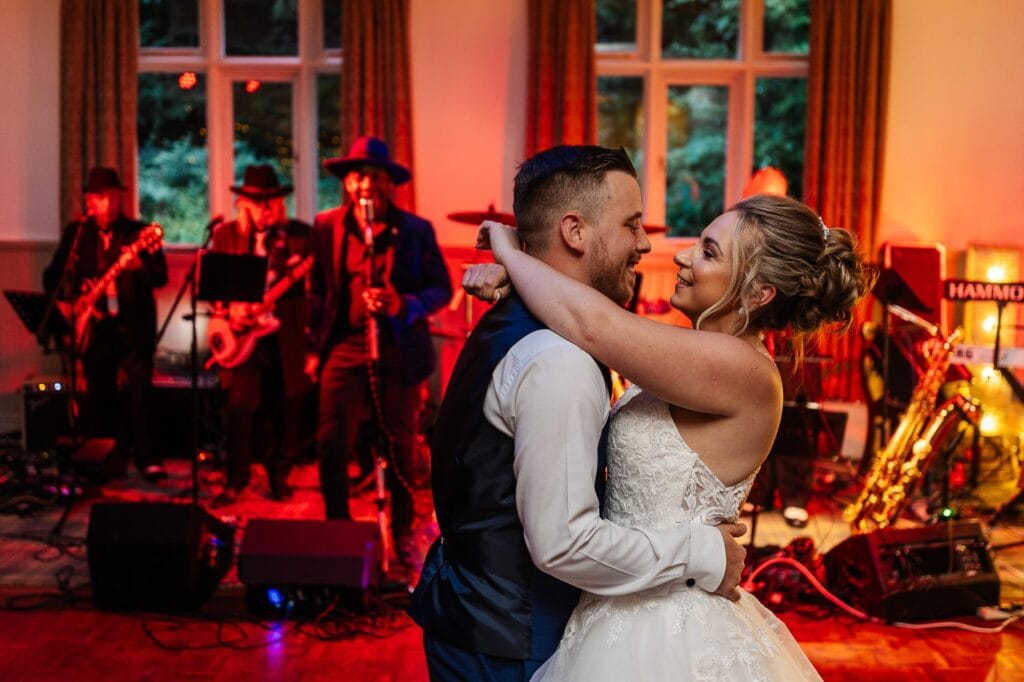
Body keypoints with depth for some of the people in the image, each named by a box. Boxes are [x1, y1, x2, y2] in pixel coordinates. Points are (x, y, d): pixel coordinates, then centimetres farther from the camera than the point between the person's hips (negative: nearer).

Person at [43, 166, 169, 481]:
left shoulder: (139, 232, 2)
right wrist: (73, 295, -8)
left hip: (133, 325, -3)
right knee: (100, 395, 7)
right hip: (94, 326, 3)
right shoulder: (75, 233, 9)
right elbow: (52, 277, 10)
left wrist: (139, 267, -28)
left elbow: (161, 276, -8)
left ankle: (146, 457, -2)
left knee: (139, 391, -9)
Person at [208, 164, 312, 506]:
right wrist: (229, 309, -10)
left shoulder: (299, 234, 4)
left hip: (285, 336, 0)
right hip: (243, 332, 0)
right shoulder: (226, 234, 8)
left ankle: (279, 475, 23)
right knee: (239, 405, -6)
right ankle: (235, 479, 9)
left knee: (284, 410, 5)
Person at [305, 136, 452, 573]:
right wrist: (314, 348, 6)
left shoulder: (416, 230, 2)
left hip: (400, 351, 0)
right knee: (332, 444, -5)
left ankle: (403, 534, 25)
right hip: (345, 346, 1)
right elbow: (316, 291, 10)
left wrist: (404, 304, -18)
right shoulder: (326, 227, 5)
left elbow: (442, 288, 1)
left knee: (402, 449, 7)